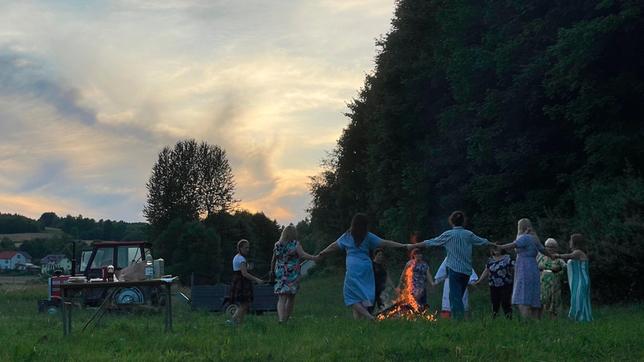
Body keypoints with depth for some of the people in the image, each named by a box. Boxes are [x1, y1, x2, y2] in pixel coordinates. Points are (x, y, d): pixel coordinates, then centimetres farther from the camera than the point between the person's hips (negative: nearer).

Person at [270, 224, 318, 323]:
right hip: (293, 274, -2)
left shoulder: (277, 245, 6)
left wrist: (272, 271, 28)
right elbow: (303, 255, -18)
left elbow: (273, 260, 13)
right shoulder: (295, 244, -4)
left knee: (281, 299, -3)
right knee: (291, 298, 15)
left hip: (280, 274, 2)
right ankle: (287, 318, 17)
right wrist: (316, 258, -23)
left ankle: (281, 318, -23)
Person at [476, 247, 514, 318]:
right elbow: (486, 271, 14)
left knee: (506, 303, -9)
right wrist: (479, 281, 6)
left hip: (505, 286, -4)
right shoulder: (490, 260, 13)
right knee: (495, 304, 5)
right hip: (493, 286, 4)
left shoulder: (507, 258, 0)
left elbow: (513, 270, -1)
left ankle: (509, 318, -5)